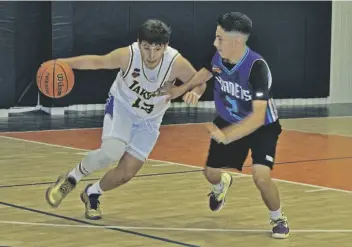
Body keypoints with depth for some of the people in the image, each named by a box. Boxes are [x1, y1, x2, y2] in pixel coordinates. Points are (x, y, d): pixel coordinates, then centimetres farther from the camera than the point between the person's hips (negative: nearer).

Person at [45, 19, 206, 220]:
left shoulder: (177, 63, -29)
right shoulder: (127, 55, -28)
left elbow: (200, 83, -12)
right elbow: (97, 62, -12)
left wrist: (194, 92, -35)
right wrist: (63, 63, -22)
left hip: (149, 120, 2)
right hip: (121, 106, -2)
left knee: (127, 173, -1)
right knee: (111, 152, -29)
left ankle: (92, 194, 29)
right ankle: (70, 179, -3)